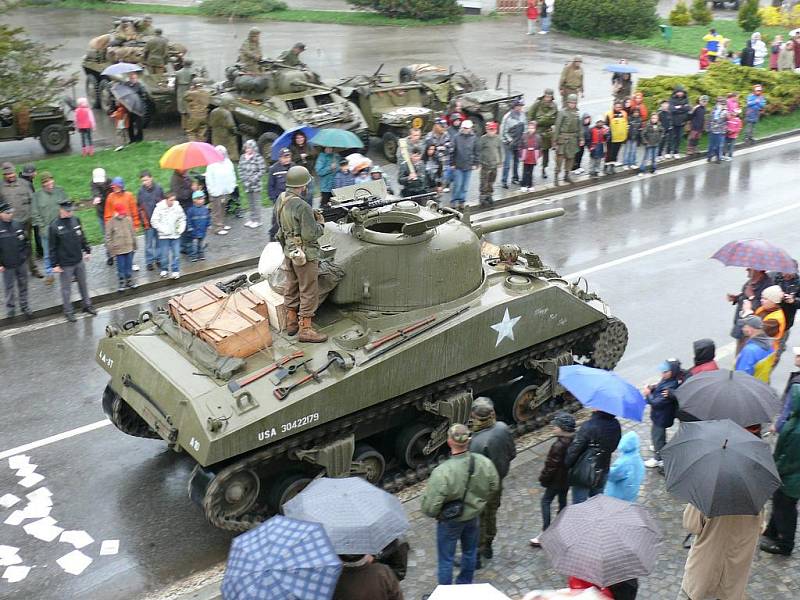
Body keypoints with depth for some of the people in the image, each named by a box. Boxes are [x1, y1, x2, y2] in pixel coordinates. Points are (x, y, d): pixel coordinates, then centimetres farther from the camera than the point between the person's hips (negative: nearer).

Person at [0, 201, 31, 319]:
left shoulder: (18, 225, -3)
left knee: (23, 285, 14)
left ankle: (24, 307, 28)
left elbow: (26, 242, 9)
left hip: (21, 263, 3)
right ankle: (10, 309, 24)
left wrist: (25, 255, 0)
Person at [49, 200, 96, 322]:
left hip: (79, 261, 5)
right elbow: (52, 248, -11)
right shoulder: (54, 226, -15)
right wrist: (55, 265, -11)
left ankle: (87, 305, 33)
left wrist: (87, 250, 13)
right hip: (65, 264, -5)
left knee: (83, 284, 18)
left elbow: (82, 237, 14)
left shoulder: (76, 220, 0)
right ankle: (68, 312, 20)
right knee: (66, 288, 8)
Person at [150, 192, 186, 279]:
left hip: (175, 235, 2)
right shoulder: (159, 208, -10)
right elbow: (154, 221, -7)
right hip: (164, 236, -2)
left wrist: (181, 229, -2)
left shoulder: (177, 207, -2)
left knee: (176, 254, 3)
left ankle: (175, 270, 12)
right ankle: (164, 269, 23)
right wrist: (163, 229, -14)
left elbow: (182, 219, 11)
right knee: (164, 254, 6)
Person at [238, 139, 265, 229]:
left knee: (256, 202, 1)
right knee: (250, 202, 16)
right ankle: (252, 219, 26)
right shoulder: (243, 157, 6)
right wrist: (244, 180, -2)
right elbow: (240, 169, 11)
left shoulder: (258, 157, -11)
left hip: (255, 184, -6)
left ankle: (257, 220, 9)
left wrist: (252, 180, -15)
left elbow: (262, 170, -13)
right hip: (246, 185, 6)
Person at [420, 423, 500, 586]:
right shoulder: (483, 462, -20)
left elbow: (430, 507, -29)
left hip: (450, 522, -4)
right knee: (470, 552, 27)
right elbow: (494, 487, -1)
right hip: (474, 516, 4)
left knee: (446, 559, 16)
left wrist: (434, 514, -6)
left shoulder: (442, 472, -35)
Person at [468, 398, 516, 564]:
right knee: (491, 514, 27)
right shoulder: (502, 428, -15)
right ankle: (487, 547, 47)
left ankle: (474, 556, 27)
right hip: (498, 482, 7)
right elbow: (512, 454, 0)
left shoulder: (477, 442, -35)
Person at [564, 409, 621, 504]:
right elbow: (613, 447, 6)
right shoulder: (615, 425, -8)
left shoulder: (589, 427, -26)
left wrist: (567, 464, -4)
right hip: (602, 473, 5)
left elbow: (574, 449, -18)